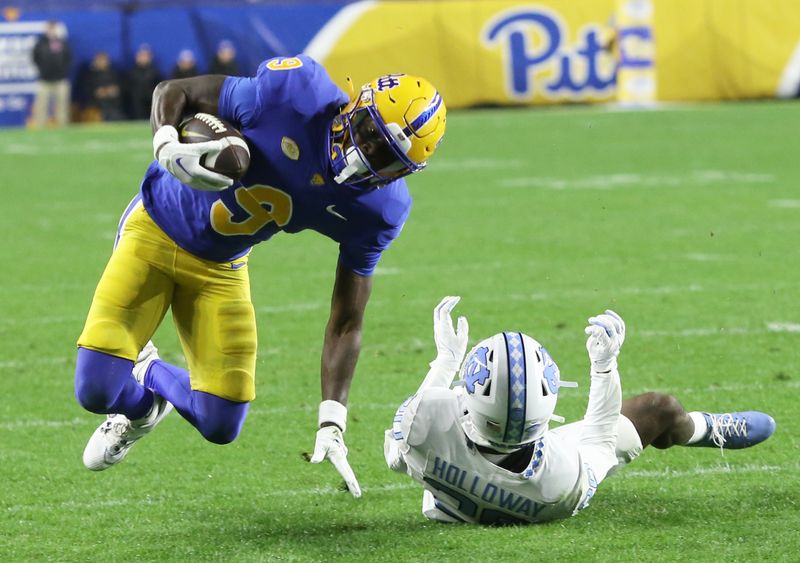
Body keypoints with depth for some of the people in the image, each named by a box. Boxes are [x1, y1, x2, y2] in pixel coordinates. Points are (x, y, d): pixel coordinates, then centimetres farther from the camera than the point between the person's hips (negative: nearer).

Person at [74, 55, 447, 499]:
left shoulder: (377, 209, -17)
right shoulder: (293, 91, -29)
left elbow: (346, 322, -10)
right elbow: (173, 93, -17)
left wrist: (332, 424, -19)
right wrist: (166, 146, -39)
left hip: (221, 269, 3)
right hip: (158, 227, -3)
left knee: (220, 425, -4)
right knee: (98, 389, -15)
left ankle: (150, 377, 29)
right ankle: (143, 402, 23)